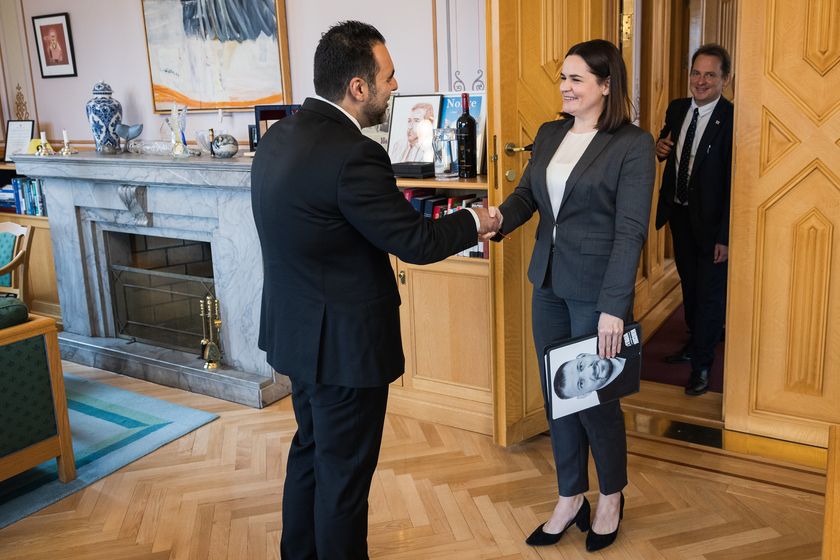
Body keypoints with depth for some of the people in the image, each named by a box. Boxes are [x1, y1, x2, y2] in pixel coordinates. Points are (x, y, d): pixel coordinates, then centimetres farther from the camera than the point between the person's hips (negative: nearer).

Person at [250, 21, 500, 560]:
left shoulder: (278, 137, 1)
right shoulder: (353, 155, -26)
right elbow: (417, 242, -19)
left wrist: (392, 207, 11)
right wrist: (475, 222, -2)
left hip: (297, 331, 9)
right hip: (345, 342, -9)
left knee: (311, 449, 26)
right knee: (345, 472, 10)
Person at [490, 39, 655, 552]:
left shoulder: (633, 144, -11)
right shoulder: (549, 134, 8)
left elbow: (631, 230, -16)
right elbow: (528, 193, 7)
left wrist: (614, 307, -21)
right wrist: (498, 220, -16)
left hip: (596, 290, -6)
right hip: (549, 284, 6)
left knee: (594, 397, 6)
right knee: (556, 395, 13)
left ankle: (612, 497, 32)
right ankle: (570, 499, 31)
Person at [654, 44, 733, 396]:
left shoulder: (733, 120, -20)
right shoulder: (677, 109, 1)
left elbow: (734, 183, -20)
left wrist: (725, 236, -20)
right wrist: (661, 148, -8)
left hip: (711, 221, -6)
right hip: (679, 213, 7)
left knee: (710, 293, 6)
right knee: (689, 285, 21)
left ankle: (702, 364, 19)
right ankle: (695, 344, 41)